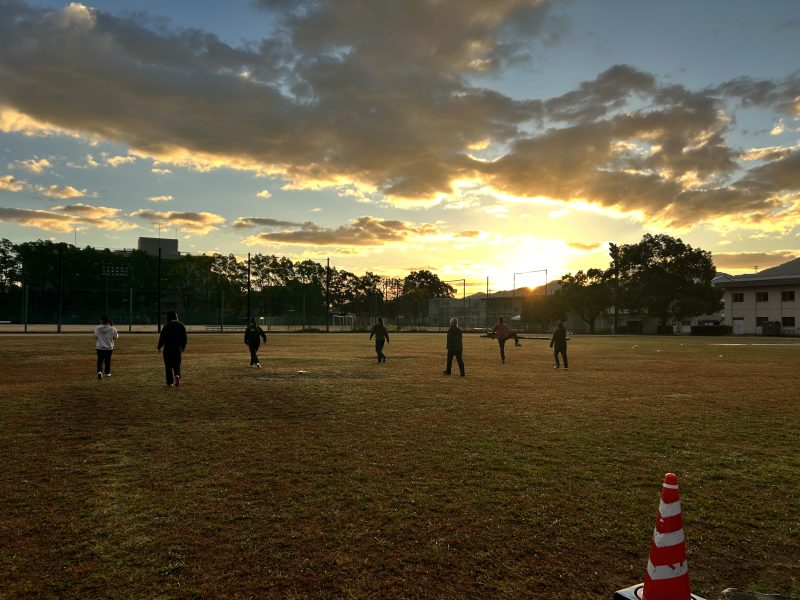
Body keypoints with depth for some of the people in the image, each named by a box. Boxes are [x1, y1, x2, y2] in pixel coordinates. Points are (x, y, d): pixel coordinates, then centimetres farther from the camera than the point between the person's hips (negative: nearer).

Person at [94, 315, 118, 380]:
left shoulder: (97, 328, -9)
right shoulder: (112, 329, -13)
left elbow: (95, 337, 3)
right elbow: (116, 337, -2)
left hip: (100, 347, 0)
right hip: (109, 348, 0)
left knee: (100, 360, 6)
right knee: (108, 360, 15)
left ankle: (99, 371, -16)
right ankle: (107, 373, 25)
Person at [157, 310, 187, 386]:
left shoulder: (166, 326, -6)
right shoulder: (181, 325, 3)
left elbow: (162, 338, -4)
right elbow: (184, 337, 5)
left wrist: (159, 347, 10)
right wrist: (183, 346, 18)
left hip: (167, 348, -2)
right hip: (177, 348, 2)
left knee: (168, 365, 6)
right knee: (177, 364, 11)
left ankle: (169, 382, 6)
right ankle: (177, 375, -18)